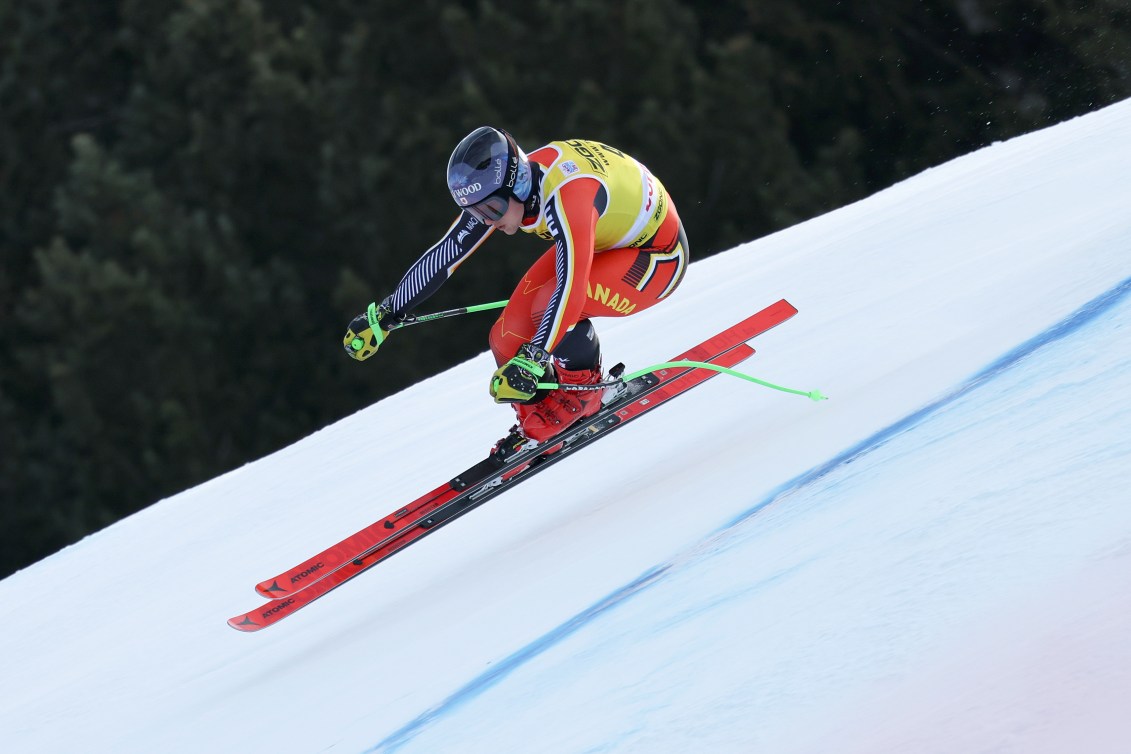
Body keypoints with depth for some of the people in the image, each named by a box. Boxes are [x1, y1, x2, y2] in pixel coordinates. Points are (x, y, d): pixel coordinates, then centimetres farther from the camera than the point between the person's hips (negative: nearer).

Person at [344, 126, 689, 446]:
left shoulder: (566, 196, -39)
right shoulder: (495, 191, -15)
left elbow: (570, 287, -46)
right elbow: (444, 255, -6)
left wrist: (531, 359, -51)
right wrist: (384, 315, -3)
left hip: (658, 257, -8)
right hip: (599, 244, 8)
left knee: (549, 304, -31)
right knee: (507, 340, -7)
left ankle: (583, 389, -6)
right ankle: (539, 424, 15)